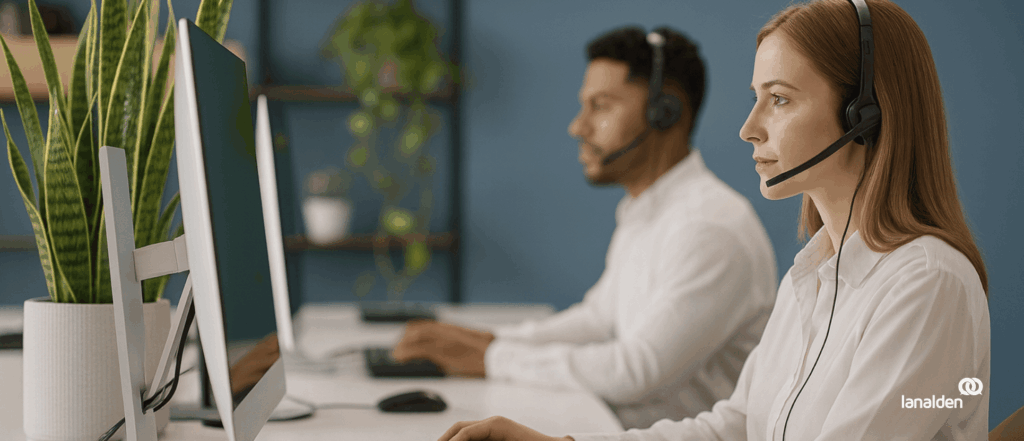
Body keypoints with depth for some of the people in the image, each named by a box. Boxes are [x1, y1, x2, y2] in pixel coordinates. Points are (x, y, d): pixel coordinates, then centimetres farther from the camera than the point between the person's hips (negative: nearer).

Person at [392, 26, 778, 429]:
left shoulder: (712, 227, -19)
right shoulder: (641, 214, 15)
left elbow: (637, 370, -23)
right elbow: (599, 317, 21)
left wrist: (492, 359, -16)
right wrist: (486, 339, 7)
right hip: (624, 425, 9)